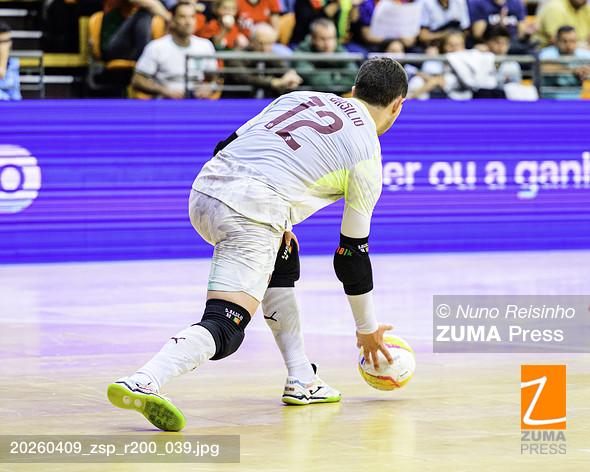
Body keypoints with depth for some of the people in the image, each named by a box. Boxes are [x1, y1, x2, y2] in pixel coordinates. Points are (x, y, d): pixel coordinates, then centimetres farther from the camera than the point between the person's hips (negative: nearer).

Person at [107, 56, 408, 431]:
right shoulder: (367, 153, 10)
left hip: (205, 189, 7)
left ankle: (301, 381, 27)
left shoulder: (302, 97, 24)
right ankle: (142, 382, -40)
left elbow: (226, 147, 22)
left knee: (283, 255, 31)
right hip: (251, 216, -7)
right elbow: (352, 255, 14)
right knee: (224, 330, -13)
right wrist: (368, 328, 27)